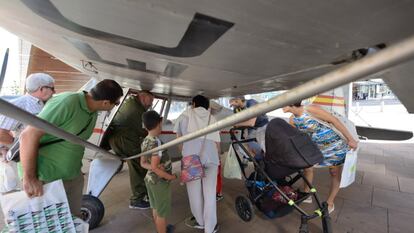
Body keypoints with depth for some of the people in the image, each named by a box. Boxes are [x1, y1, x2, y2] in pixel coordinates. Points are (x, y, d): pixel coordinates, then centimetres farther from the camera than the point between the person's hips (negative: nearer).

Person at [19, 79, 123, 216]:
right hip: (46, 178, -7)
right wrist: (29, 177, -22)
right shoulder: (66, 102, -24)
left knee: (74, 218, 18)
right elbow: (29, 135, -24)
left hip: (73, 177, 7)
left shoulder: (93, 113, 2)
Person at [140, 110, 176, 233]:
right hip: (160, 181, -9)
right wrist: (171, 177, -16)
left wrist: (150, 166, -12)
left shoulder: (145, 141, 0)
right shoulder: (156, 143, -27)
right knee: (162, 212, 11)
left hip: (150, 179, 9)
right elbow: (155, 167, -27)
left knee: (156, 208, 26)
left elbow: (143, 163, 5)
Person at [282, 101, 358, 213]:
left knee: (335, 173, 9)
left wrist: (350, 139, -20)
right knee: (307, 166, 6)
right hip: (317, 146, 6)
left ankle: (330, 203, 24)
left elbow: (334, 120, -23)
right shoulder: (292, 120, -8)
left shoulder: (310, 110, -29)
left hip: (335, 144, -6)